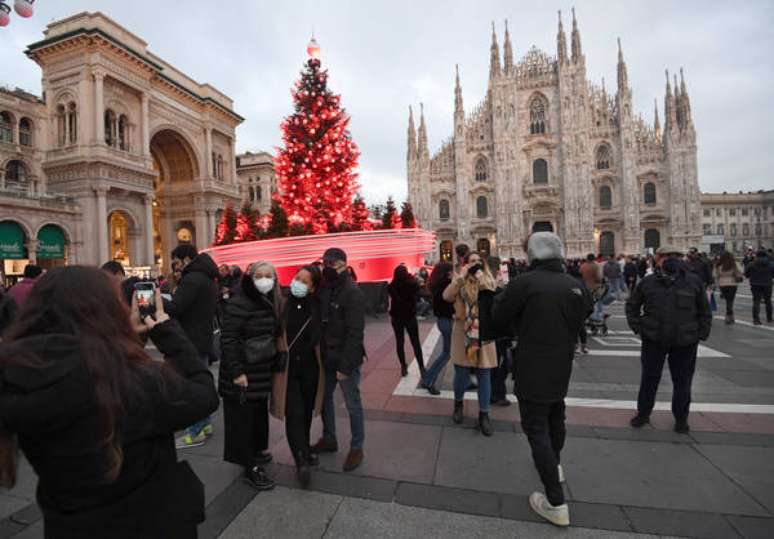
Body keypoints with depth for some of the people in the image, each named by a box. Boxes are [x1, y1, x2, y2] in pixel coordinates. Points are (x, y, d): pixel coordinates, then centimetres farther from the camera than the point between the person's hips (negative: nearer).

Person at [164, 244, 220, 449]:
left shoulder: (192, 279, -17)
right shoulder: (208, 279, 14)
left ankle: (196, 433, 10)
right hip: (203, 339, 10)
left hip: (192, 342, -10)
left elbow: (174, 308, -22)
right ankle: (204, 424, 30)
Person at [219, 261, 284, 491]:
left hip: (262, 372, 8)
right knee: (243, 417, 3)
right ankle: (251, 468, 14)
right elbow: (228, 340, -20)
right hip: (242, 374, -8)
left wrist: (276, 362, 14)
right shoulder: (239, 304, -17)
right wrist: (236, 372, -22)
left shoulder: (272, 304, 8)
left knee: (260, 413, 20)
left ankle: (257, 451, 40)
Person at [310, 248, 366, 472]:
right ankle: (329, 439, 38)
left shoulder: (352, 292, -17)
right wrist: (320, 353, 5)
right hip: (326, 358, 7)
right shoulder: (324, 288, 6)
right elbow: (320, 322, 11)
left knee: (353, 405, 5)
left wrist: (345, 365, -20)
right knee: (324, 398, 18)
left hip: (346, 359, -7)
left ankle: (357, 448, 24)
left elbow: (355, 333, -20)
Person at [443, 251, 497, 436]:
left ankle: (484, 415, 21)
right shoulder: (459, 281, 2)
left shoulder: (489, 280, 4)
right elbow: (447, 296, -17)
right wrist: (462, 276, -19)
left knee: (484, 375, 6)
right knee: (461, 373, 7)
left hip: (484, 332, 1)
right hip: (463, 332, -1)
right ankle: (458, 403, 35)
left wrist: (481, 280, -20)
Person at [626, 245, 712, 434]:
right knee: (649, 379, 11)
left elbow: (704, 310, 8)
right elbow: (632, 305, 10)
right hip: (653, 340, 0)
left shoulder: (694, 282, -1)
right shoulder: (648, 282, -1)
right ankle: (643, 413, 27)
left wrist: (702, 332, 0)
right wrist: (636, 326, 1)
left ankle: (681, 418, 31)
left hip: (685, 341, 0)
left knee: (682, 382, 12)